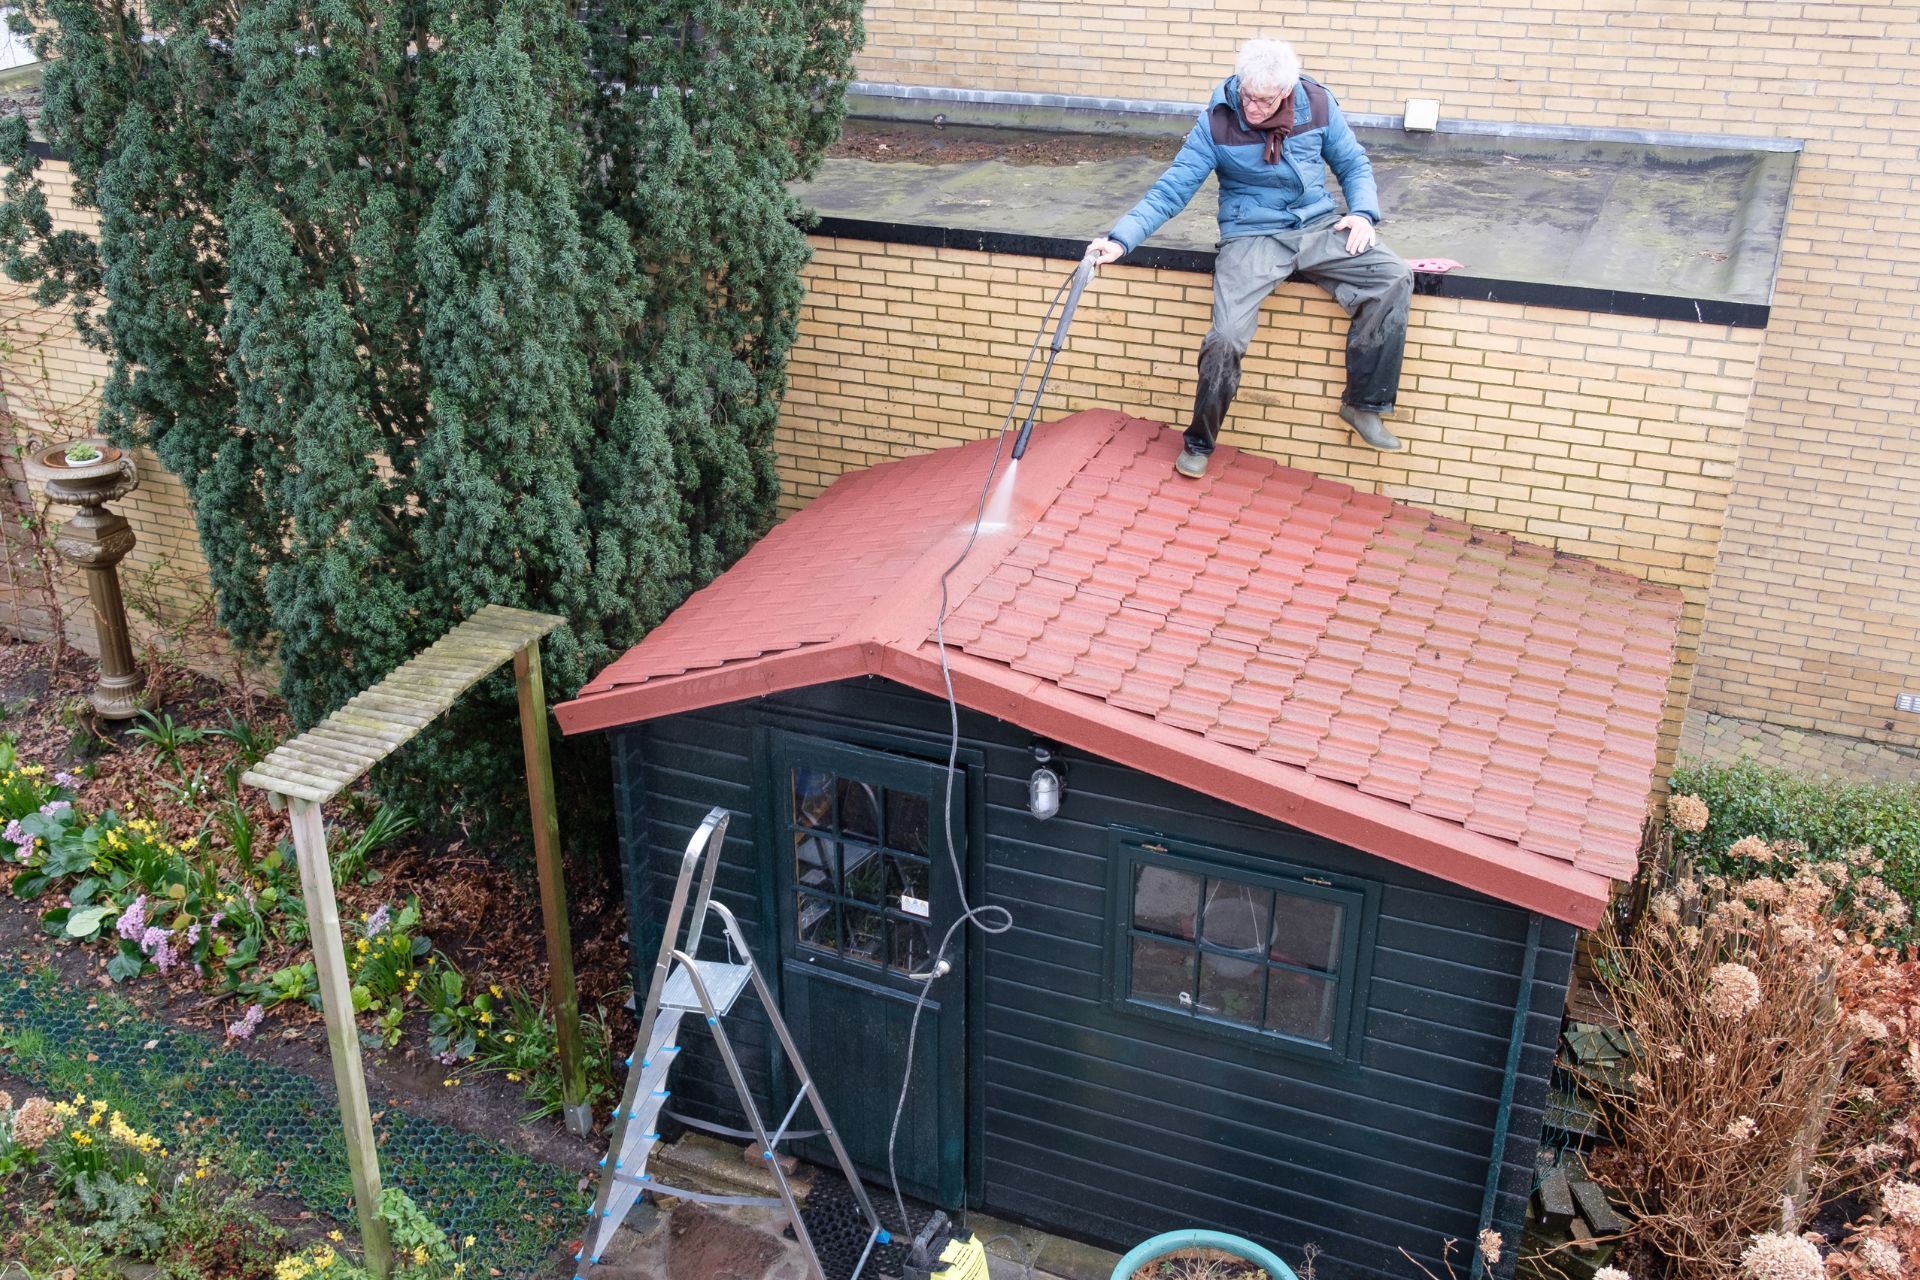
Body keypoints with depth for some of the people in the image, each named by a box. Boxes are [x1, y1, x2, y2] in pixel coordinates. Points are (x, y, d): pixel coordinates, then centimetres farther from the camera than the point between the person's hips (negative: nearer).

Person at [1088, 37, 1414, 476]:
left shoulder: (1317, 105, -3)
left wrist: (1363, 213, -8)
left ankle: (1363, 406, -8)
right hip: (1251, 237, -3)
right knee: (1227, 336, -24)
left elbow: (1354, 164, 10)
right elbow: (1172, 190, -9)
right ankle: (1199, 442, 3)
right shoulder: (1217, 120, -9)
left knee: (1393, 277, -20)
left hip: (1318, 227, 3)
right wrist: (1121, 239, -20)